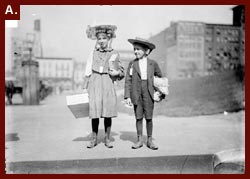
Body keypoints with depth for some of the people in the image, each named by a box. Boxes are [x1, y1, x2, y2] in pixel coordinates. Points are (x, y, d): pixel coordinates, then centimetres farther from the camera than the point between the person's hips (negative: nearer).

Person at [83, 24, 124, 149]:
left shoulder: (114, 54, 7)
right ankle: (94, 139, 12)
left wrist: (117, 73, -11)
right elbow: (88, 72, 11)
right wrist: (85, 87, 7)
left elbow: (121, 72, 12)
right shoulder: (93, 53, 10)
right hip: (95, 83, 1)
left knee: (108, 112, -1)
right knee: (94, 112, -2)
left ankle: (107, 138, 14)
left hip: (107, 83, 0)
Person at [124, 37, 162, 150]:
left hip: (148, 93, 0)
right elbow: (128, 81, 1)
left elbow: (159, 77, 17)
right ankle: (139, 140, 19)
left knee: (149, 118, 3)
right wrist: (127, 96, -5)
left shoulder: (153, 64, 3)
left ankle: (149, 140, 17)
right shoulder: (132, 64, 2)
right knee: (138, 118, 6)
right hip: (136, 94, 0)